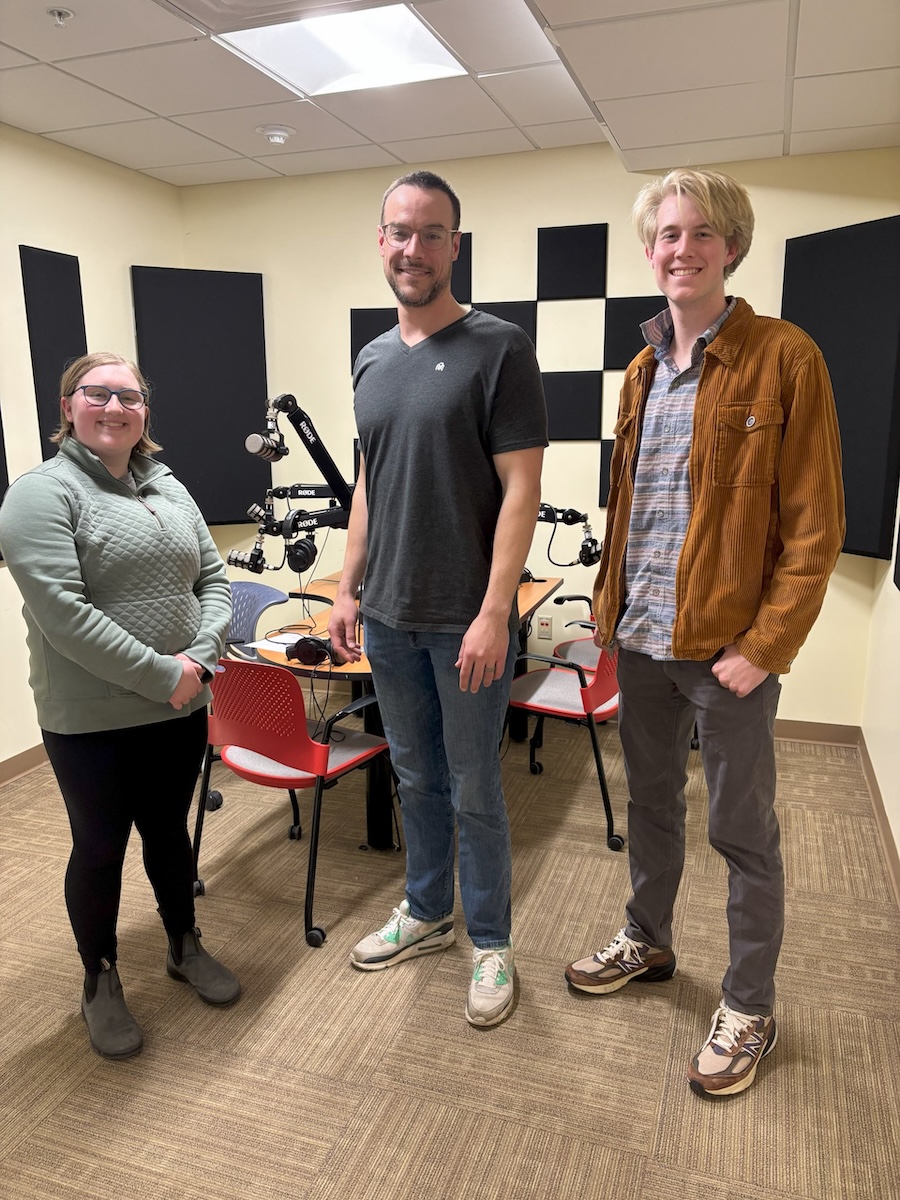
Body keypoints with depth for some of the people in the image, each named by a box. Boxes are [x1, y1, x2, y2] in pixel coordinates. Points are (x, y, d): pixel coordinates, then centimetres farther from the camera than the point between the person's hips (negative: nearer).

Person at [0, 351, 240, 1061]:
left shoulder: (169, 489, 9)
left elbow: (213, 579, 7)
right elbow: (63, 614, -22)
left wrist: (202, 656, -10)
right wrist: (160, 675, -21)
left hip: (182, 710, 5)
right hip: (92, 724, -5)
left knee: (170, 833, 21)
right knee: (100, 850, 12)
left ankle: (185, 947, 42)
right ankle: (101, 983, 34)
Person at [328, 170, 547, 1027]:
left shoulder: (499, 348, -8)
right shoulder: (372, 360, 11)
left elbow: (521, 489, -13)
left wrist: (494, 613, -17)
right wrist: (347, 589, 11)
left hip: (466, 623, -5)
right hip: (388, 617, 6)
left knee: (474, 793, 7)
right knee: (415, 778, 19)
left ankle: (490, 944, 28)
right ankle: (426, 914, 39)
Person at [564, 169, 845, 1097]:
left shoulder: (785, 359, -9)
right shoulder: (642, 370, 11)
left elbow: (815, 525, -12)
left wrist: (763, 645, -16)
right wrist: (608, 606, 10)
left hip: (728, 647, -6)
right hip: (642, 638, 6)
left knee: (742, 830, 8)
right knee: (651, 801, 20)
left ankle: (748, 1009, 29)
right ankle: (646, 942, 43)